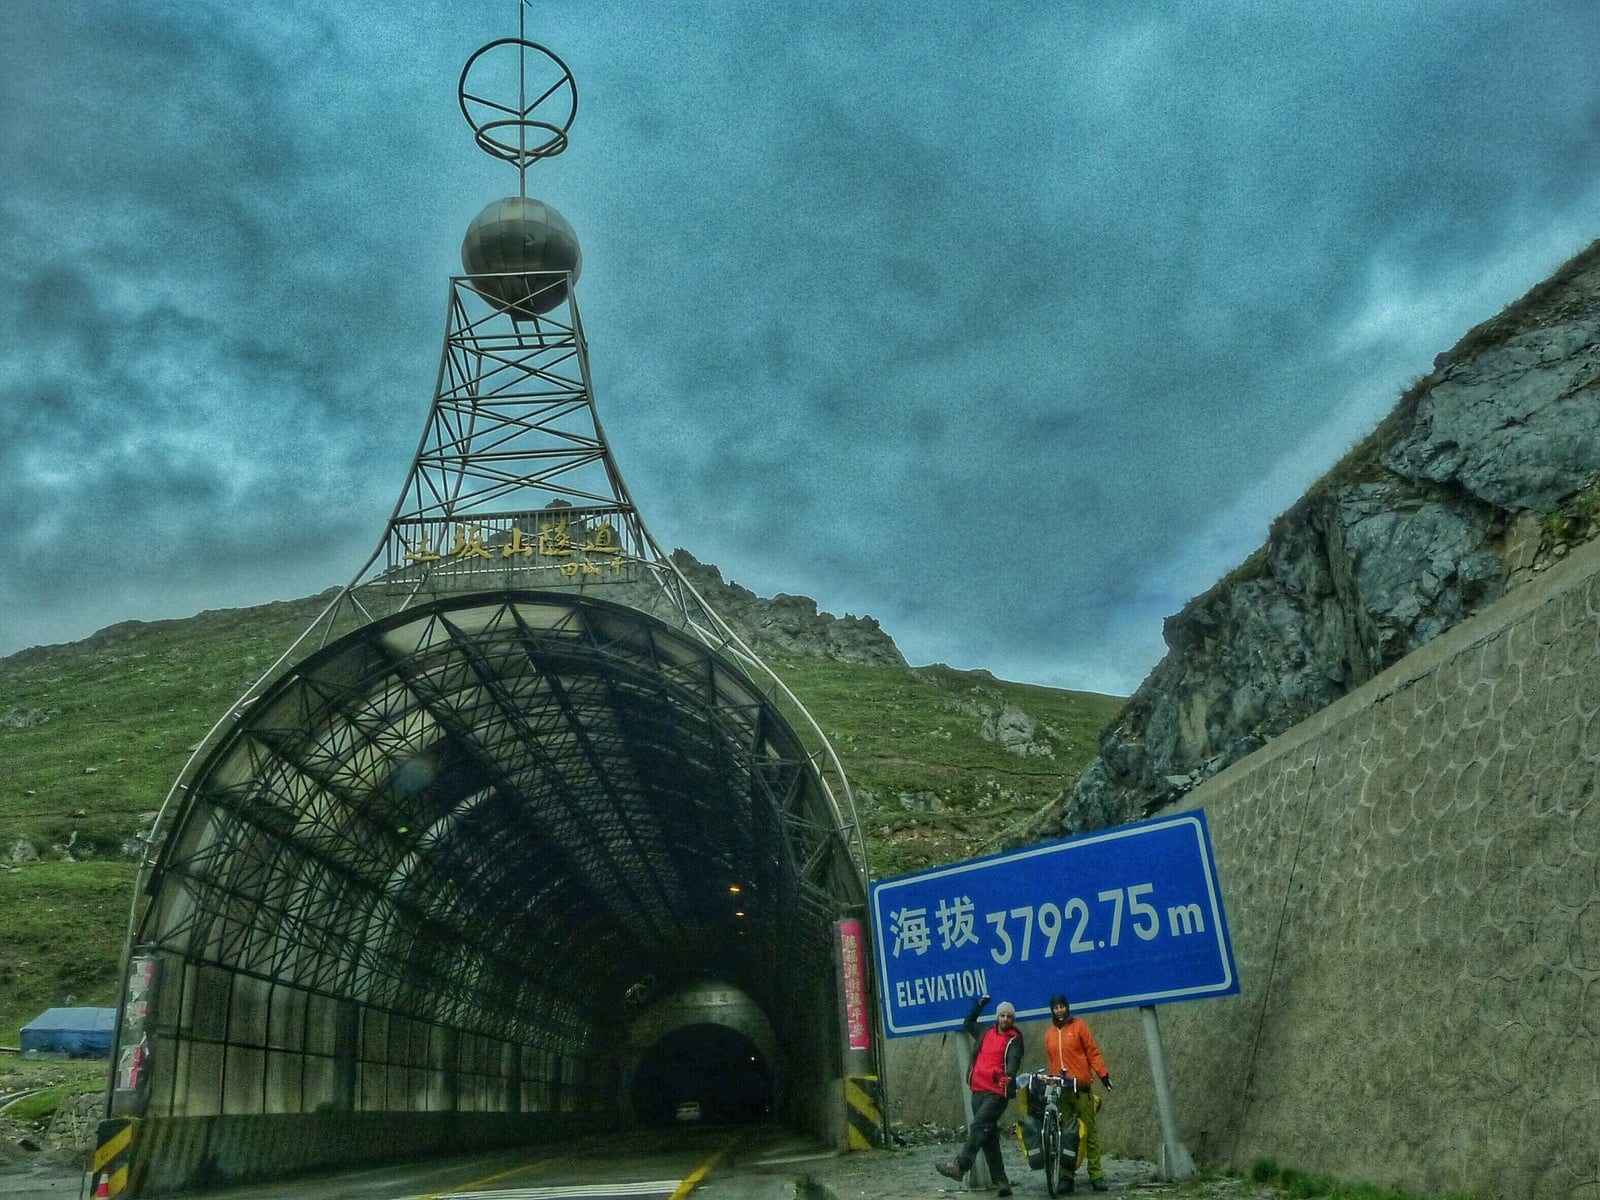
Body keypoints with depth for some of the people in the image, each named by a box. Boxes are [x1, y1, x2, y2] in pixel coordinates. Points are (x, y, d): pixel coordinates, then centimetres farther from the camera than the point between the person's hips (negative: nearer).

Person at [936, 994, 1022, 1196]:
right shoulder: (986, 1035, 18)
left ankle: (960, 1166, -26)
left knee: (977, 1127, -20)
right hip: (978, 1091, 7)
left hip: (997, 1093, -7)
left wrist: (1009, 1077, -39)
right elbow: (969, 1023, 35)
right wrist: (980, 1004, 30)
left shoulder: (1014, 1040, -1)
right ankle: (1001, 1181, 10)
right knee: (989, 1137, 6)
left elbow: (1014, 1061, -19)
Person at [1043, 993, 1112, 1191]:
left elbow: (1092, 1052, 0)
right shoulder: (1049, 1033, 14)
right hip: (1059, 1088, 3)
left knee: (1089, 1130, -2)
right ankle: (1066, 1176, 6)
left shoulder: (1078, 1026, 3)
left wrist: (1103, 1074, -9)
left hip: (1080, 1086, -3)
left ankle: (1096, 1175, 1)